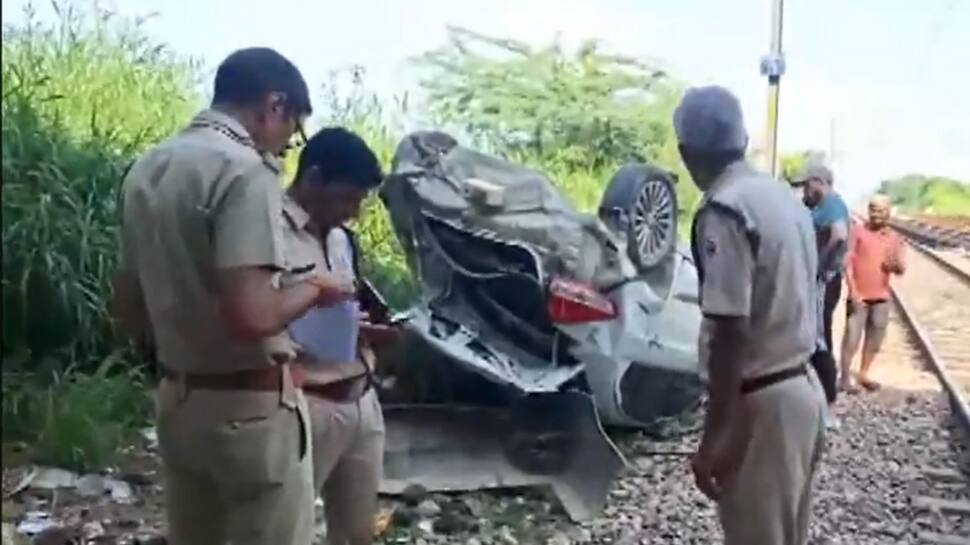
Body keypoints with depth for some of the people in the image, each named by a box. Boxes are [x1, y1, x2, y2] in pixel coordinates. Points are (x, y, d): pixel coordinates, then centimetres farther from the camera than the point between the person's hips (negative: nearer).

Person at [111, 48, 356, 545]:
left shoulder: (147, 169, 9)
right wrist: (313, 289, -10)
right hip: (250, 407, -8)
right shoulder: (244, 169, -18)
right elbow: (250, 314, -28)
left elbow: (127, 308, 14)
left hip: (176, 399, 8)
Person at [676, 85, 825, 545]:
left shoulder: (723, 211, -19)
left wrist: (713, 436, -20)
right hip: (803, 387, 9)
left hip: (760, 402, -9)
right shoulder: (785, 198, 9)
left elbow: (732, 333, -23)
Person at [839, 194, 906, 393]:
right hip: (858, 296, -4)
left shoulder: (895, 238, 9)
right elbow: (847, 262, -6)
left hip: (881, 297, 4)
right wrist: (853, 290, -14)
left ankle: (864, 374, 23)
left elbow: (901, 269, 5)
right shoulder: (858, 231, -1)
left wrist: (896, 265, -21)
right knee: (852, 337, -8)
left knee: (874, 339, 10)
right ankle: (845, 377, 0)